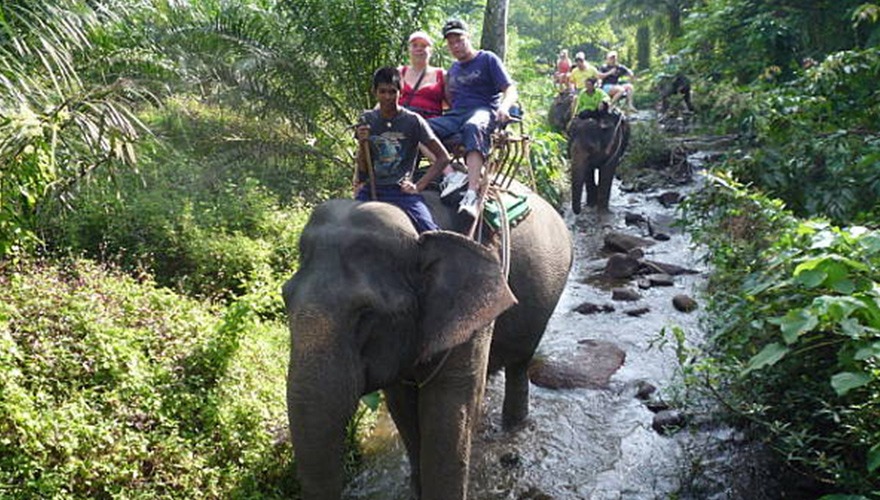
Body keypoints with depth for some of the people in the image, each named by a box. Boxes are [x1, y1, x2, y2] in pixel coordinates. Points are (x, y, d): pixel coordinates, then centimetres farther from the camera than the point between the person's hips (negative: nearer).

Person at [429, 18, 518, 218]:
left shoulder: (487, 59, 10)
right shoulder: (453, 68, 28)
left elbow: (510, 89, 0)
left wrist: (504, 107, -21)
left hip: (483, 110, -5)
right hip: (455, 115, 6)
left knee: (473, 127, -43)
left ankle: (473, 194, -56)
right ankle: (452, 172, -37)